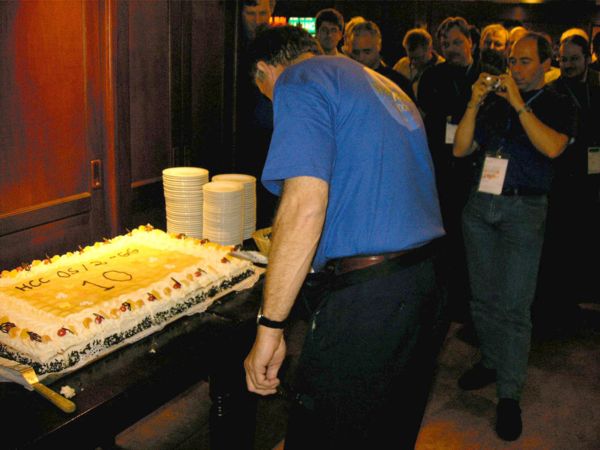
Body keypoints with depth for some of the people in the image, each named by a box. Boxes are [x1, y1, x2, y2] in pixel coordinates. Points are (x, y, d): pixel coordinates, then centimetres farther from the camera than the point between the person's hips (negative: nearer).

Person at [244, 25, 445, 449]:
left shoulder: (298, 82, -6)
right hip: (425, 276, 9)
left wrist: (269, 327, -16)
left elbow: (305, 205, -20)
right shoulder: (385, 84, 21)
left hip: (368, 294, -9)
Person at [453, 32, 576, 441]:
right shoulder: (494, 102, 12)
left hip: (524, 208, -4)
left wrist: (519, 104, -15)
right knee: (483, 296, 11)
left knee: (514, 304, -6)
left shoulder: (558, 105, 3)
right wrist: (474, 104, -5)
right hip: (480, 204, 4)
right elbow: (460, 149, 5)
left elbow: (552, 147, -16)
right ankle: (492, 362, 30)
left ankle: (510, 394, 4)